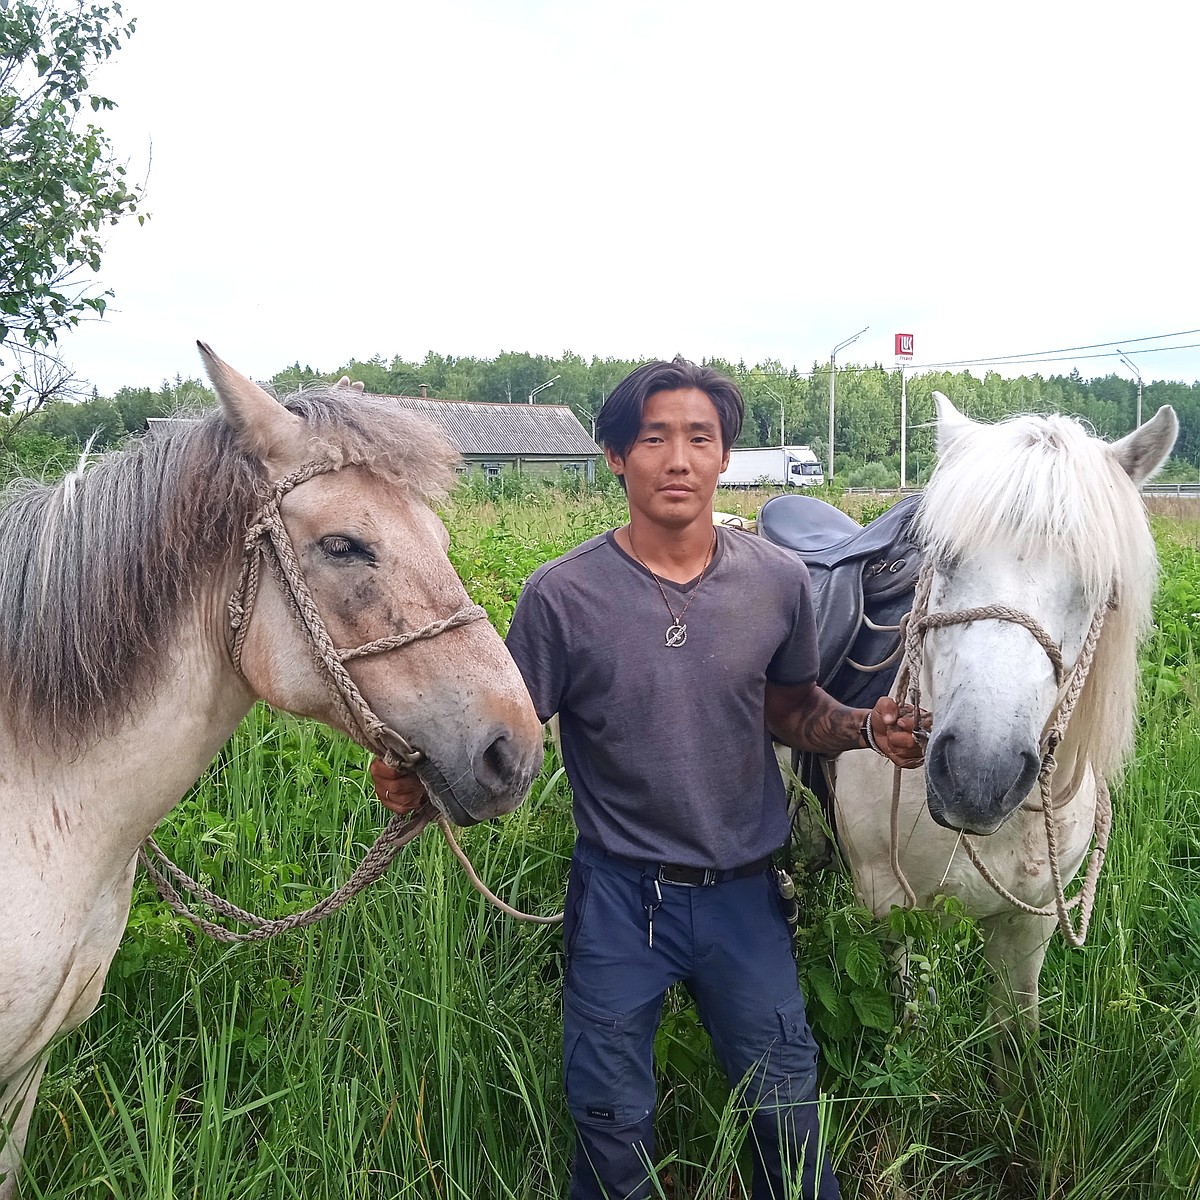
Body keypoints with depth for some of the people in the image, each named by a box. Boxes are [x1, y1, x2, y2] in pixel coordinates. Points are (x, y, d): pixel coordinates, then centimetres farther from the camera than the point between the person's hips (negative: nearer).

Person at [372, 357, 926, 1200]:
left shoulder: (779, 582, -6)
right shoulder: (562, 595, -14)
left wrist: (867, 728, -10)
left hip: (745, 891, 2)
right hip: (620, 893, -2)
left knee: (786, 1104, 19)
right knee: (613, 1120, 16)